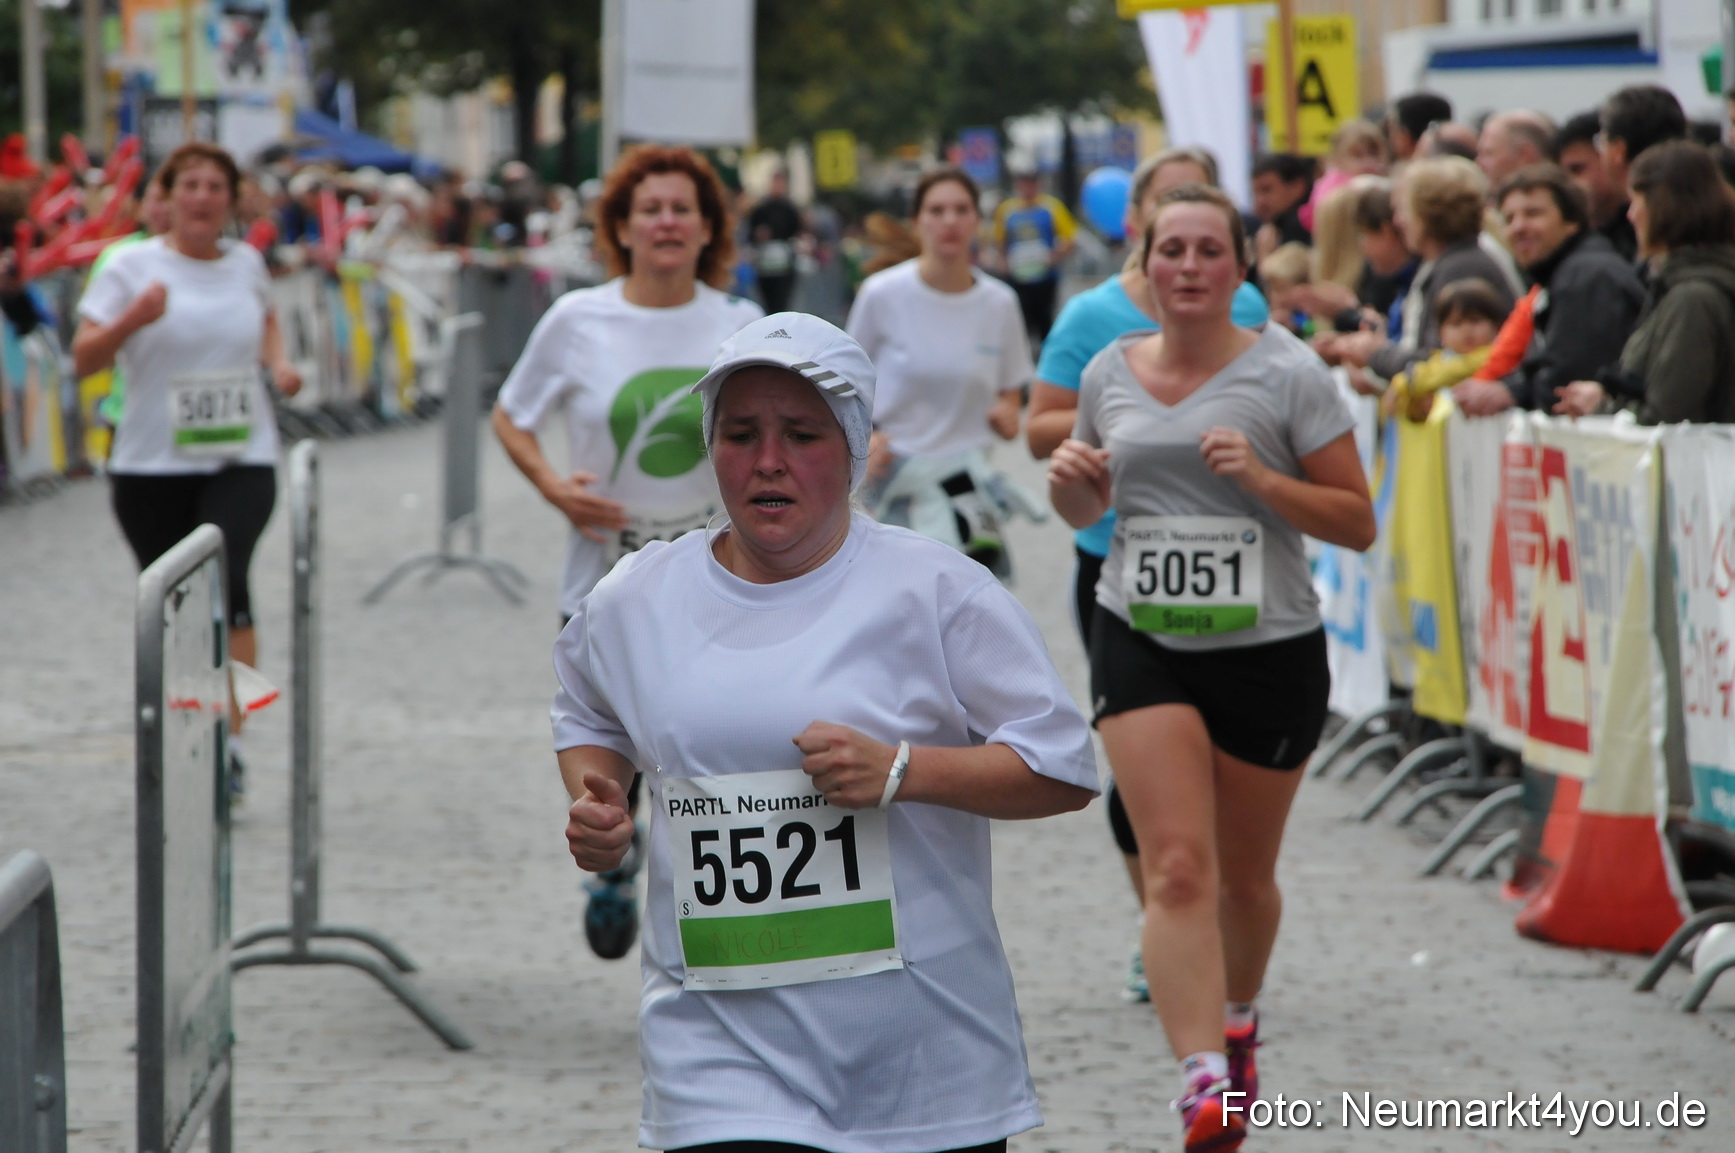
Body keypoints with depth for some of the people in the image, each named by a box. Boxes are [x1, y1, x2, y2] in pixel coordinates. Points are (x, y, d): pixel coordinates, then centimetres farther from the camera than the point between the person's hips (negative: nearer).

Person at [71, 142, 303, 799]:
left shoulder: (247, 263, 9)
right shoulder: (132, 266, -1)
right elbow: (84, 360, -4)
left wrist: (277, 363, 11)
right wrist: (134, 318, -22)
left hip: (241, 460, 0)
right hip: (153, 466, 0)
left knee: (226, 578, -22)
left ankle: (231, 741, -22)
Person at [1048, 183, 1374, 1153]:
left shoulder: (1287, 371, -6)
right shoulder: (1111, 372, 5)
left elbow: (1359, 522, -6)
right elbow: (1085, 508, 20)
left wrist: (1260, 479, -21)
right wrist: (1069, 477, -3)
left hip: (1270, 650, -1)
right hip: (1141, 645, 1)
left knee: (1244, 877, 13)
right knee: (1178, 865, -15)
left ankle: (1236, 1015, 43)